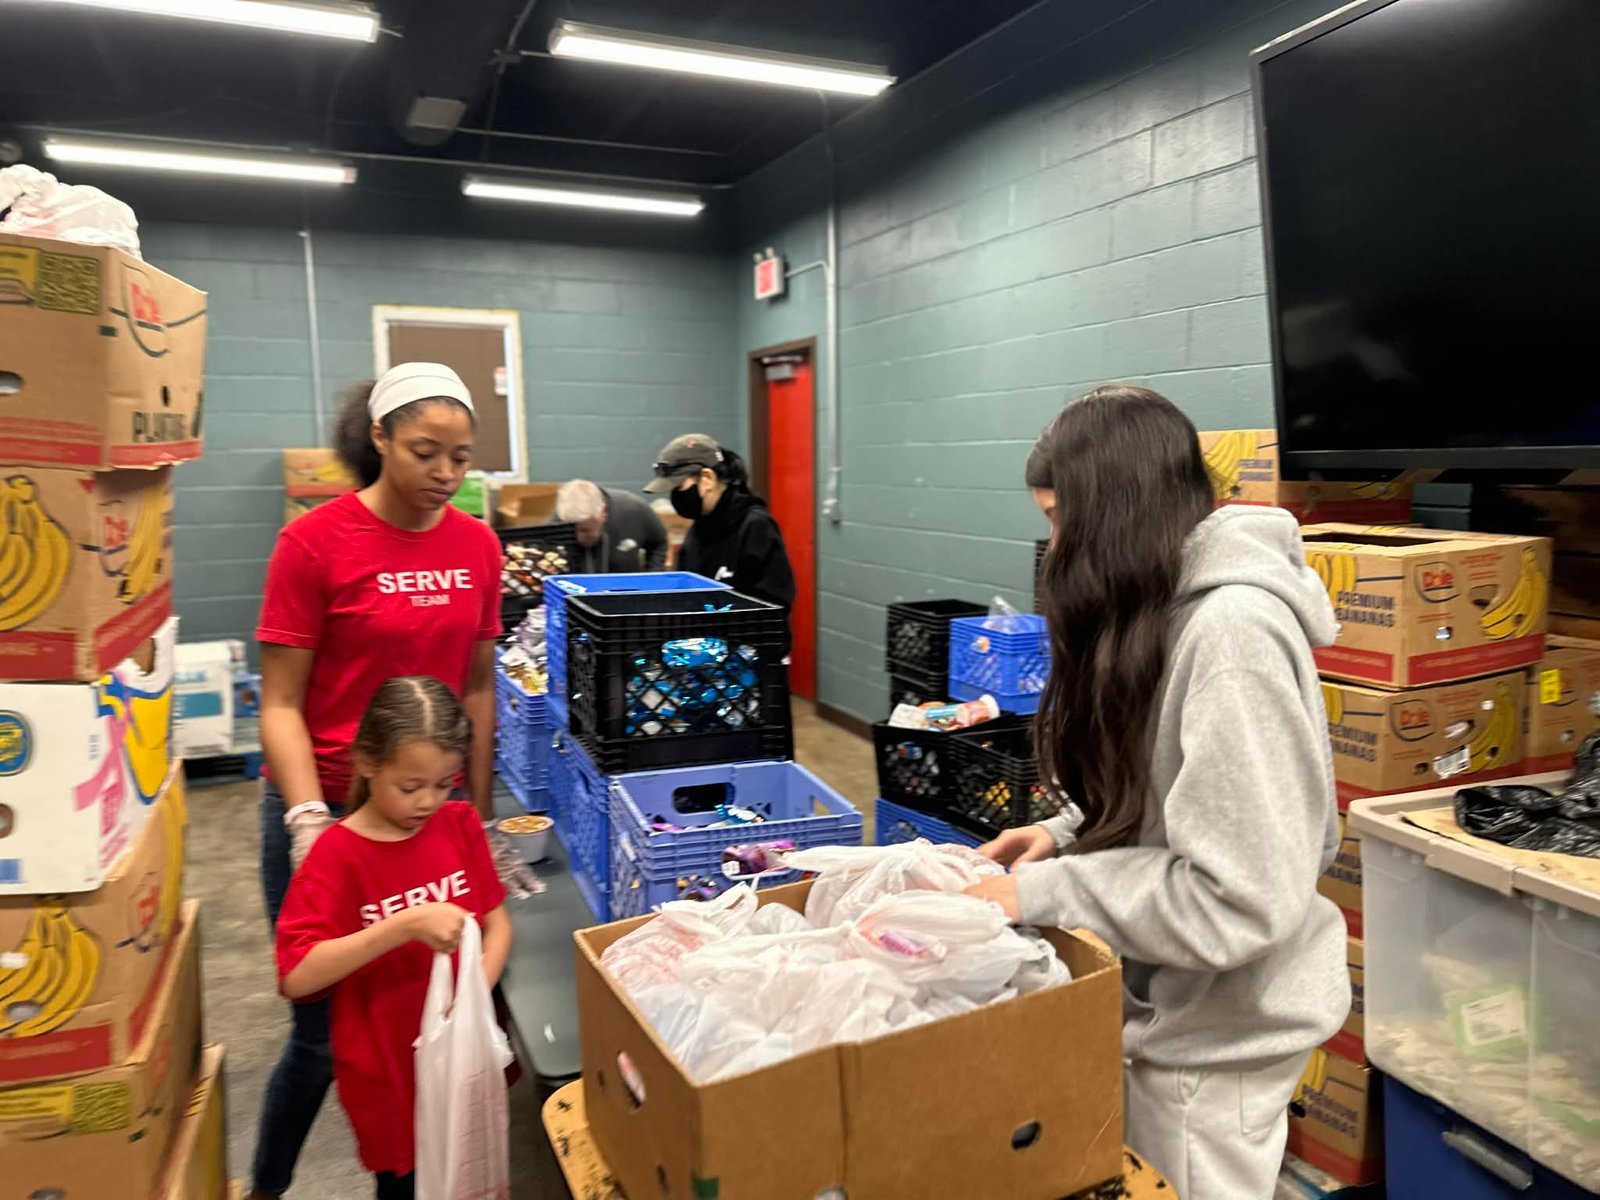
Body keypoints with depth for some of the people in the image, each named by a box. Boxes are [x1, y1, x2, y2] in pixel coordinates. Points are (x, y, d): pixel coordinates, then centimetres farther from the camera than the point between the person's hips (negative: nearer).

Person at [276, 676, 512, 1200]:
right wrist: (403, 927, -32)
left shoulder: (461, 824, -4)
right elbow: (296, 977, -23)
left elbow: (496, 922, 1)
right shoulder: (337, 854, -17)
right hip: (387, 1072, -3)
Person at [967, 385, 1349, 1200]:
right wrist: (1069, 836, 0)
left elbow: (1241, 899, -29)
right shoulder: (1175, 611, 3)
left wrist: (1044, 895, -22)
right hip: (1169, 1003, 8)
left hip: (1215, 1034, -8)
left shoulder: (1232, 631, -27)